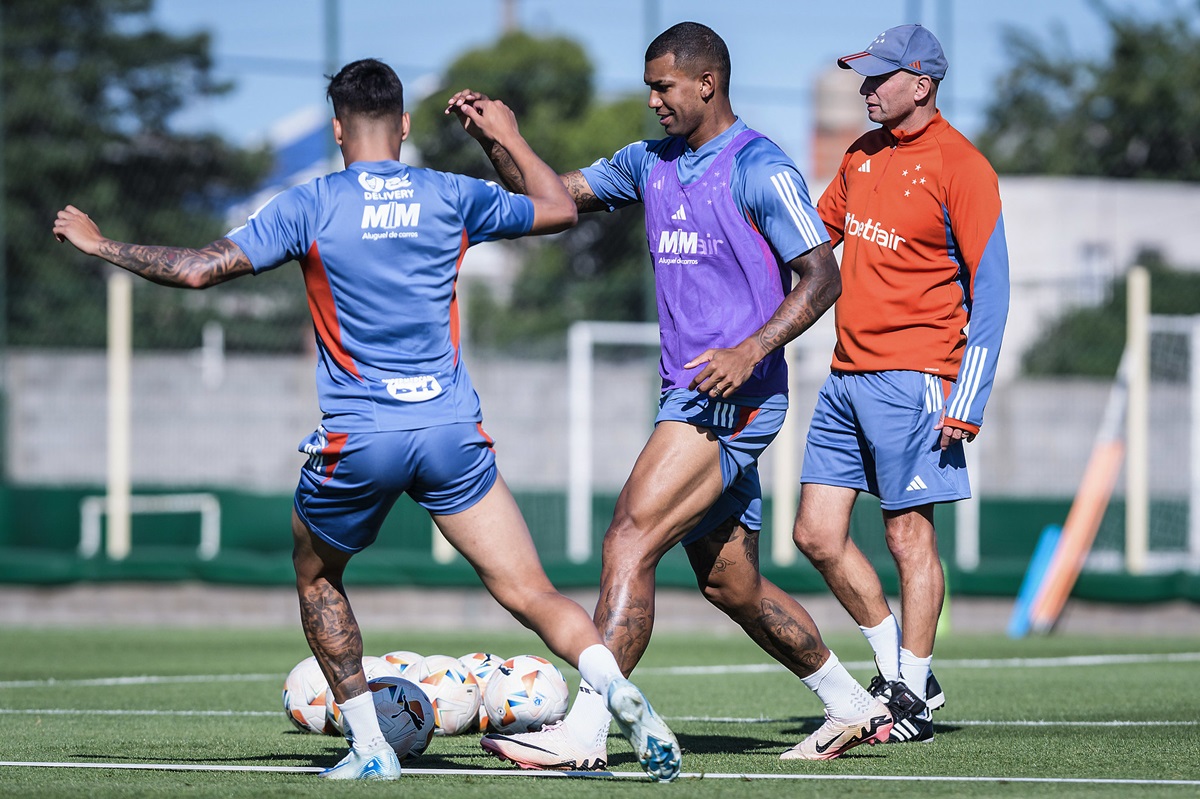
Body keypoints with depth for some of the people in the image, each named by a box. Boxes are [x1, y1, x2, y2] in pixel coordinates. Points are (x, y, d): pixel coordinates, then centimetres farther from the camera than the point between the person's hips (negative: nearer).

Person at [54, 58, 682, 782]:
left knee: (316, 579, 23)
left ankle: (370, 747, 17)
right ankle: (618, 690, -27)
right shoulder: (452, 197, 5)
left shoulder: (311, 206, -2)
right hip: (453, 430, 2)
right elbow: (561, 210, 20)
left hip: (357, 438, -1)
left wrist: (100, 245, 9)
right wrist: (510, 138, 33)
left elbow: (200, 269, -4)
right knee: (529, 592, -2)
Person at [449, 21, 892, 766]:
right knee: (730, 585, 14)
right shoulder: (651, 163, 15)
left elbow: (822, 276, -12)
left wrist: (751, 351, -24)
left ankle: (584, 732, -24)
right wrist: (497, 142, 0)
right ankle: (854, 708, 28)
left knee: (630, 540, -19)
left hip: (734, 396, -9)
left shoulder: (759, 168, -9)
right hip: (689, 395, 9)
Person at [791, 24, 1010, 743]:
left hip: (912, 378, -8)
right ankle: (901, 673, 17)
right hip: (848, 375, 8)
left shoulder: (959, 165, -9)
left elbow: (990, 291, -10)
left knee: (909, 534, -4)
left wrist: (967, 402, -16)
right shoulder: (864, 154, 13)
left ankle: (915, 701, 5)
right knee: (817, 534, 4)